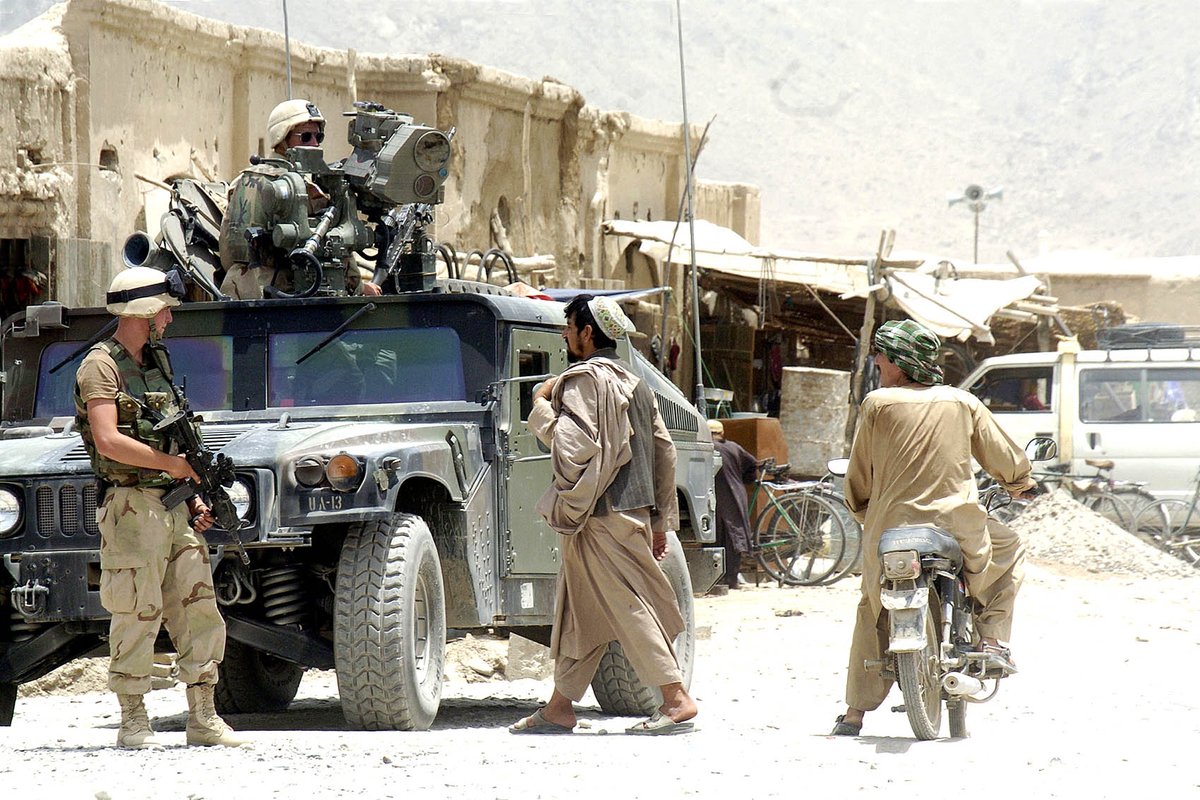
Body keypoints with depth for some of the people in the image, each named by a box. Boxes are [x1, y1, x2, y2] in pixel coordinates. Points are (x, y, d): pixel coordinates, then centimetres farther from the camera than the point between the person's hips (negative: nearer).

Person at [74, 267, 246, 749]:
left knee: (200, 612, 5)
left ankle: (203, 719, 9)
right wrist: (176, 464, -15)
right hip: (131, 507, -8)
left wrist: (195, 498, 13)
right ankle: (133, 723, 2)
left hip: (174, 507, 8)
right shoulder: (101, 366, -7)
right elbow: (109, 442, -18)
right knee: (137, 617, -5)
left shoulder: (158, 362, 19)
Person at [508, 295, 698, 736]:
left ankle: (677, 700, -13)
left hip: (601, 514, -10)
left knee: (626, 605, -9)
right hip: (633, 511, 10)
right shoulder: (632, 382, 17)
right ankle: (559, 707, 16)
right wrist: (660, 518, 21)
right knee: (581, 608, 13)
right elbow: (664, 450, 18)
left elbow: (571, 444, -23)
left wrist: (541, 404, -7)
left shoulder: (584, 379, -11)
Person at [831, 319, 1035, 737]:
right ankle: (991, 638, 14)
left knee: (872, 611, 19)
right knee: (1010, 551, 29)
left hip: (890, 527, 0)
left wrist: (864, 514, 25)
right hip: (958, 525, 0)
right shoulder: (963, 404, 5)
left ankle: (855, 711, 15)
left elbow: (858, 478, 6)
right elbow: (1010, 463, 13)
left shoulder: (877, 404, 0)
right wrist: (1019, 483, 35)